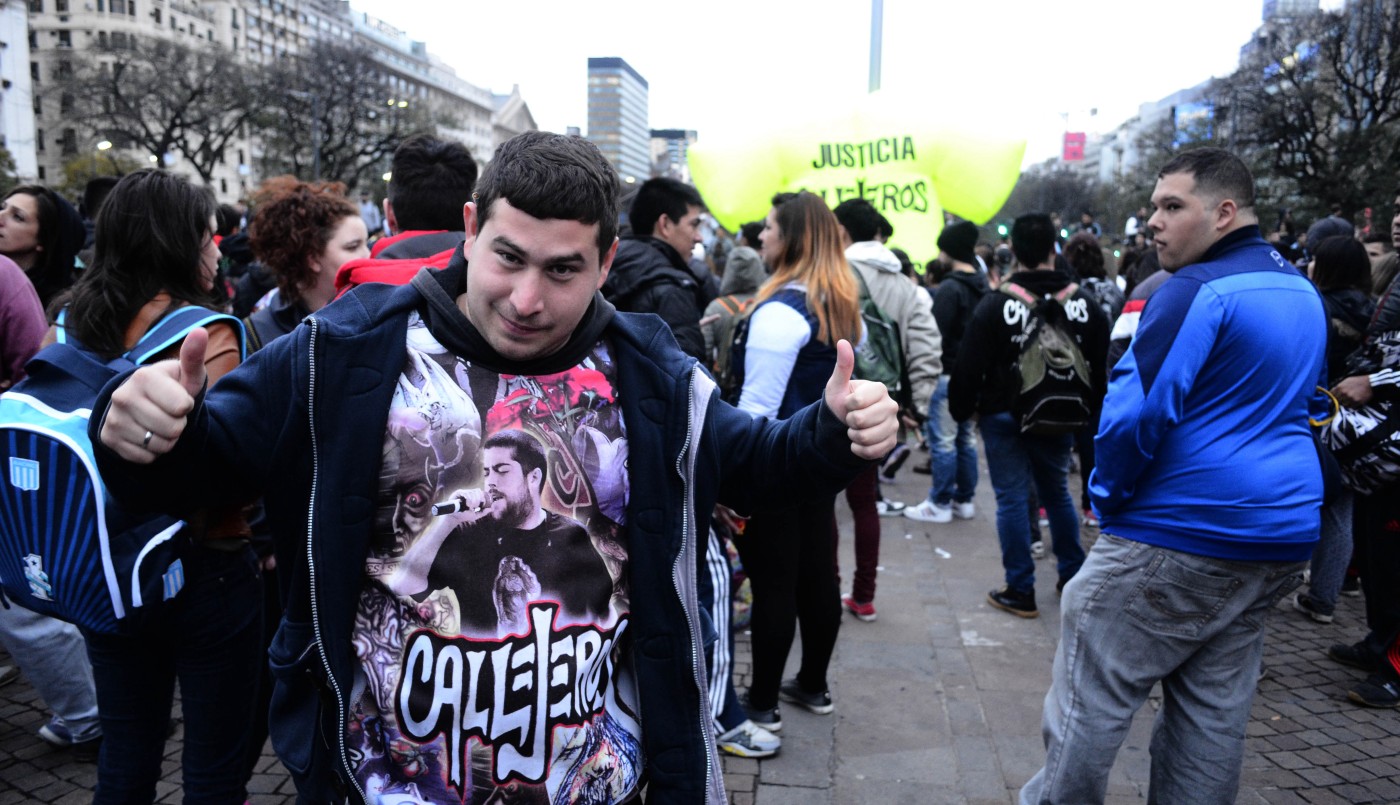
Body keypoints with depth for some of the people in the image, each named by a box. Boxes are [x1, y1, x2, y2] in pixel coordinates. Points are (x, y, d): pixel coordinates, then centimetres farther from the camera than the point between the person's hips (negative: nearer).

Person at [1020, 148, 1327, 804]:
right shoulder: (1303, 292, 14)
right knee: (1215, 711, 16)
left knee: (1089, 699, 2)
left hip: (1181, 539, -9)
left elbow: (1134, 416, -22)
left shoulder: (1198, 291, -15)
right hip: (1284, 538, 9)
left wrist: (1108, 499, -6)